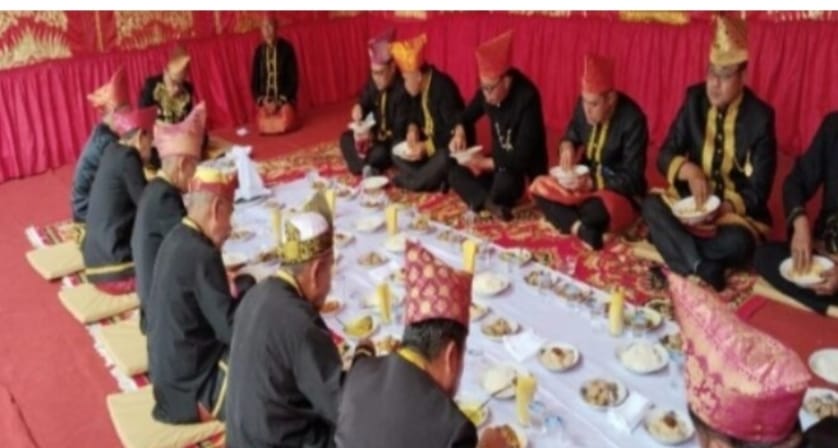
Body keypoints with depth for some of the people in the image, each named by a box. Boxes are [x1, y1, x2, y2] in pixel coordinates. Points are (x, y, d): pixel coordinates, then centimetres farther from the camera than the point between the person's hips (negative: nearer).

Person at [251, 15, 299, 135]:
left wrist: (279, 102, -14)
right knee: (264, 125, -26)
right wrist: (262, 101, -9)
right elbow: (254, 81, 8)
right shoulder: (259, 51, 6)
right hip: (265, 101, 2)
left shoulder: (286, 48, -4)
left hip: (284, 99, -2)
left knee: (284, 124, -30)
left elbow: (293, 79, -5)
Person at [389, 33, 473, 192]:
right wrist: (413, 129, -9)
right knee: (397, 153, -6)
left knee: (443, 160, -40)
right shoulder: (418, 89, 0)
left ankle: (412, 181, -17)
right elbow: (414, 114, 16)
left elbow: (455, 131, -28)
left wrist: (427, 146, -32)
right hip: (426, 143, 9)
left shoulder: (443, 88, -24)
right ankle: (434, 180, -18)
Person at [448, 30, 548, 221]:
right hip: (498, 163, 7)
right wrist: (459, 132, -11)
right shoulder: (487, 90, -8)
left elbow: (522, 158, -29)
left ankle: (487, 201, -7)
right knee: (455, 173, -11)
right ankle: (490, 203, -29)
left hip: (526, 171, -7)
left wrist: (485, 163, -25)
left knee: (504, 182, -37)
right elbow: (468, 115, 12)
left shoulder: (527, 98, -27)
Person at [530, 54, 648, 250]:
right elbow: (572, 134, 15)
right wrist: (567, 146, -10)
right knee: (539, 186, -13)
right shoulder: (584, 105, -6)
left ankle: (571, 223, -10)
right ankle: (582, 230, -29)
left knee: (595, 210, -41)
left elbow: (632, 179, -20)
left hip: (622, 195, -7)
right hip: (585, 182, 8)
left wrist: (591, 183, -29)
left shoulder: (632, 120, -22)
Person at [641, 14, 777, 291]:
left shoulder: (760, 117, -12)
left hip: (737, 210, -3)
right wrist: (688, 170, -24)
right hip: (694, 201, 4)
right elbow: (665, 155, -2)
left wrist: (725, 208, -30)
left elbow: (758, 192, -12)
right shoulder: (695, 99, -2)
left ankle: (671, 241, -15)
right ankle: (703, 269, -29)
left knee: (736, 243, -36)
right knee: (651, 206, -26)